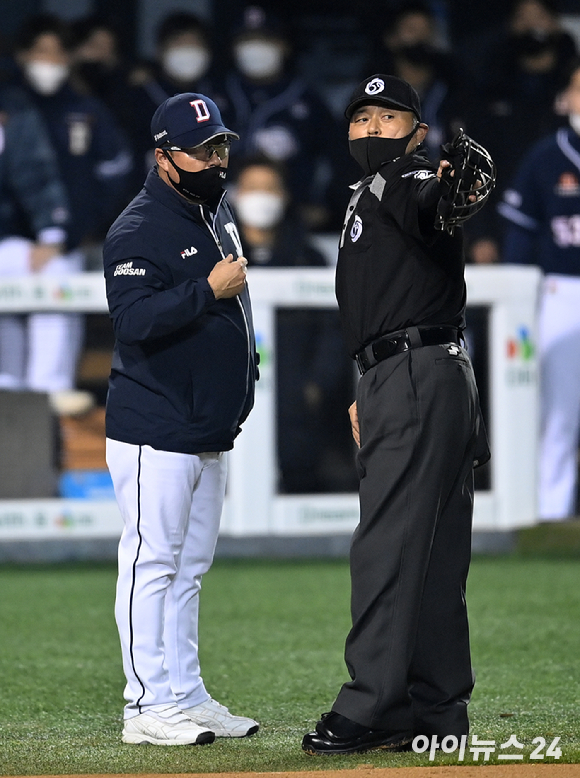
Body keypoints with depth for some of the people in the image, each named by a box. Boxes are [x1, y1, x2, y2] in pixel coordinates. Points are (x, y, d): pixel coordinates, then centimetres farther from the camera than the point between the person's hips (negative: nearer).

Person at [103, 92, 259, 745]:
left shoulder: (217, 213, 14)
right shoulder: (138, 230, -14)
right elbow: (133, 320, -25)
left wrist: (241, 378, 21)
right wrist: (208, 289, -29)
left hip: (210, 433, 9)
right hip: (154, 433, -9)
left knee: (188, 569, 13)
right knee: (152, 563, -6)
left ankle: (187, 698, 18)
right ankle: (149, 708, -4)